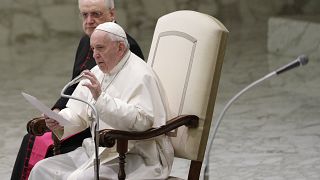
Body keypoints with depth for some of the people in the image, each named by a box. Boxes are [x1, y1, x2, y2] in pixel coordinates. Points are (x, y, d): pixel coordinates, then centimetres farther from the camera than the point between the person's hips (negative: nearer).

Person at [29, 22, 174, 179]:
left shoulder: (140, 76, -12)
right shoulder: (97, 73, 15)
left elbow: (141, 121, -27)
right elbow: (77, 113, 16)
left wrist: (101, 98, -32)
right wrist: (59, 122, -8)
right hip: (98, 151, 9)